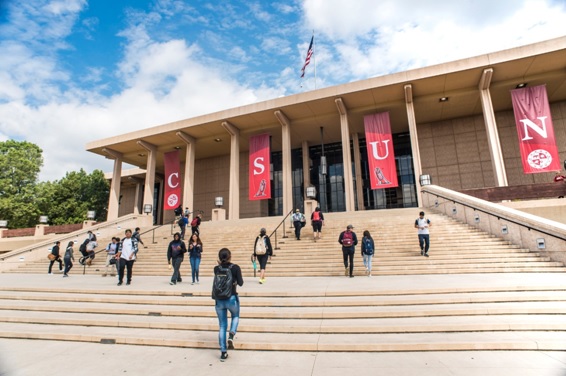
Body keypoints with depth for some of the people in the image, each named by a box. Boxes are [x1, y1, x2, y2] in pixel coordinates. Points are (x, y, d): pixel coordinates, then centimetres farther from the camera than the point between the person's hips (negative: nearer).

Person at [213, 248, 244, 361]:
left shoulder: (216, 269, -5)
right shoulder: (235, 268, -13)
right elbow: (240, 283, -7)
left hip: (219, 300, 2)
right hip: (232, 299, -2)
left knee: (222, 326, 15)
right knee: (235, 316, 28)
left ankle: (223, 353, 18)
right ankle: (231, 336, 2)